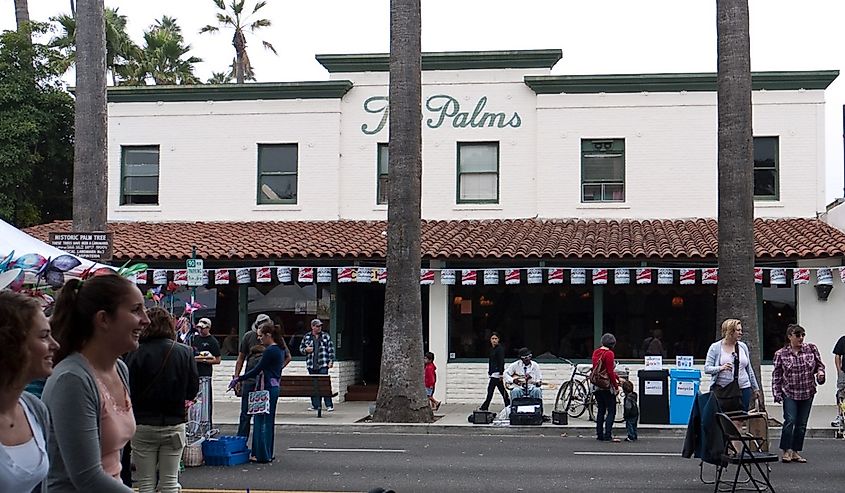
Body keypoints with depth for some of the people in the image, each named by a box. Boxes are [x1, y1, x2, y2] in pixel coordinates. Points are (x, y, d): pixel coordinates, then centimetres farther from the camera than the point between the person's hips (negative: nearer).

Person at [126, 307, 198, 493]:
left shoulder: (137, 354, -13)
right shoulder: (185, 352, -5)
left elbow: (128, 392, -11)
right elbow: (193, 390, 0)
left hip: (143, 425, -2)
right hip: (174, 424, 2)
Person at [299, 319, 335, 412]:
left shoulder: (326, 336, 6)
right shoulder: (307, 337, 9)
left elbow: (331, 349, 5)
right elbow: (301, 348, 17)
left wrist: (331, 361, -3)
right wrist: (305, 350, -5)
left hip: (323, 365, -2)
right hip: (311, 365, 2)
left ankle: (329, 405, -4)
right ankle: (315, 405, 11)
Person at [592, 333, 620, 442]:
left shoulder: (596, 352, 10)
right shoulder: (609, 353, -14)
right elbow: (610, 372, -18)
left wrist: (618, 378, 21)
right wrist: (616, 386, -9)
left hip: (597, 387, 7)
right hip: (607, 386, -7)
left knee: (601, 411, 13)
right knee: (611, 411, -2)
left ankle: (599, 435, 14)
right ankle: (607, 436, -8)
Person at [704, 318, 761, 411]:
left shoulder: (743, 346, 12)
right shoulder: (715, 347, 0)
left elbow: (749, 369, 20)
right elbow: (707, 368, -4)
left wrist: (755, 388, 22)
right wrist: (721, 368, -22)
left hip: (743, 388, 3)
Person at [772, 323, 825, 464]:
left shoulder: (811, 349, 1)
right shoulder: (781, 354, -4)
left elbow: (819, 364, 12)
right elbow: (776, 375, 0)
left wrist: (820, 372, -10)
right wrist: (777, 393, -5)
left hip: (807, 393, 3)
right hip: (790, 393, -3)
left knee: (802, 424, 7)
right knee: (790, 421, -14)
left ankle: (795, 452, 18)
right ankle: (786, 451, -1)